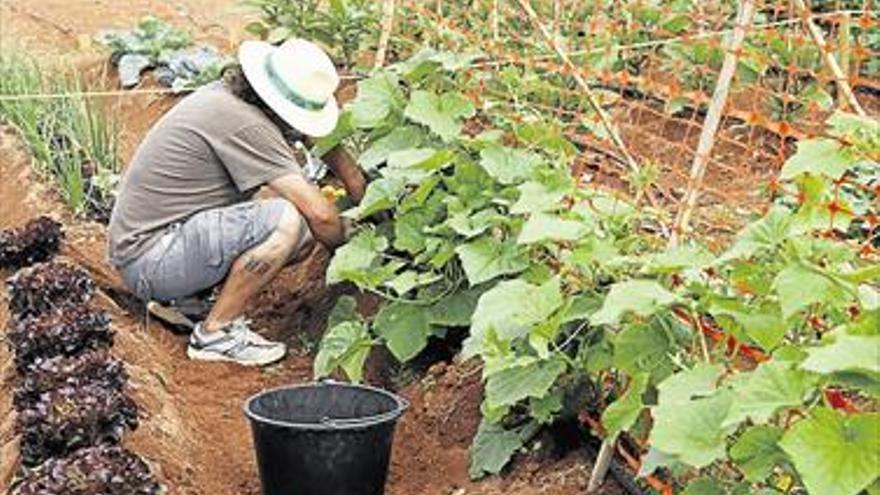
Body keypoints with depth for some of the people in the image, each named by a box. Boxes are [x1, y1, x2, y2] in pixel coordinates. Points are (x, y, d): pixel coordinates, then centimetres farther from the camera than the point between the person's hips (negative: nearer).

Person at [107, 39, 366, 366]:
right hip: (149, 260, -10)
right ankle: (215, 333, -11)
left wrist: (359, 189, 21)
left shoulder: (230, 95, 4)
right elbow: (320, 213, -22)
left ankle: (183, 297, 10)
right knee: (288, 220, -25)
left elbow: (318, 132, 23)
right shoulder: (243, 123, -23)